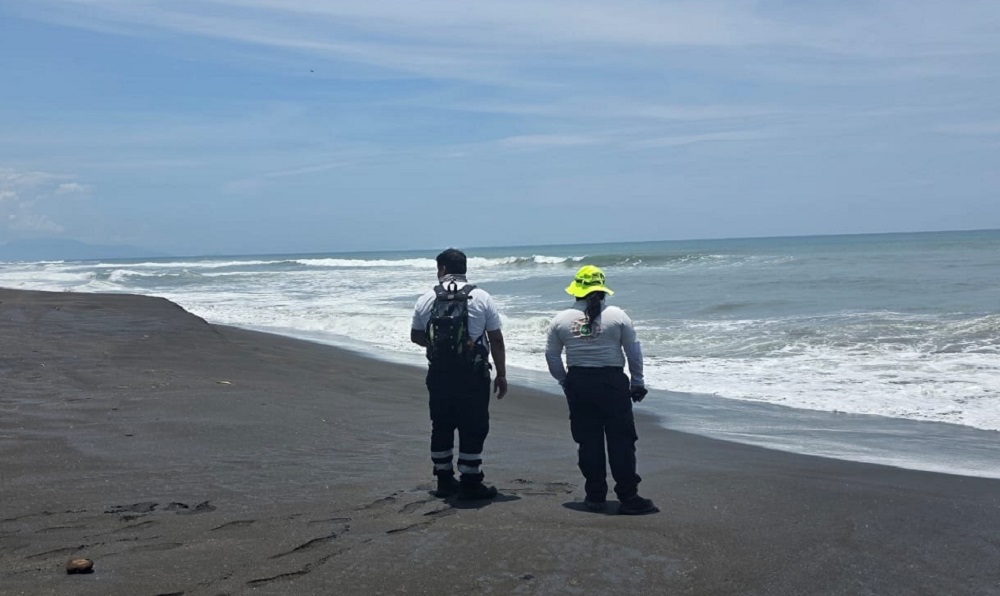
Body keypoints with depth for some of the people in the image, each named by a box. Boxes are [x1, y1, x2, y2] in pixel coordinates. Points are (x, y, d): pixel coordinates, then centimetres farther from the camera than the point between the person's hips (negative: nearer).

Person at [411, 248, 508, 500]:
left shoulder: (426, 300, 3)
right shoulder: (481, 298, -3)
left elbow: (415, 336, 15)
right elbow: (496, 340, -4)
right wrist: (501, 375, 2)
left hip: (439, 374, 3)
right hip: (473, 375, -3)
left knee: (441, 427, 14)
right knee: (473, 429, 3)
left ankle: (445, 481, 22)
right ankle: (470, 484, 5)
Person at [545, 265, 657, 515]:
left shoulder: (561, 320, 2)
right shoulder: (617, 316, -3)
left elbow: (551, 355, 7)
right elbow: (634, 351, 0)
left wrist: (564, 381, 19)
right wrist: (637, 381, 10)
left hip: (578, 384, 2)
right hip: (613, 382, -2)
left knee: (588, 442, 9)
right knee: (621, 440, 2)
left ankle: (595, 495, 14)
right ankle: (628, 497, 2)